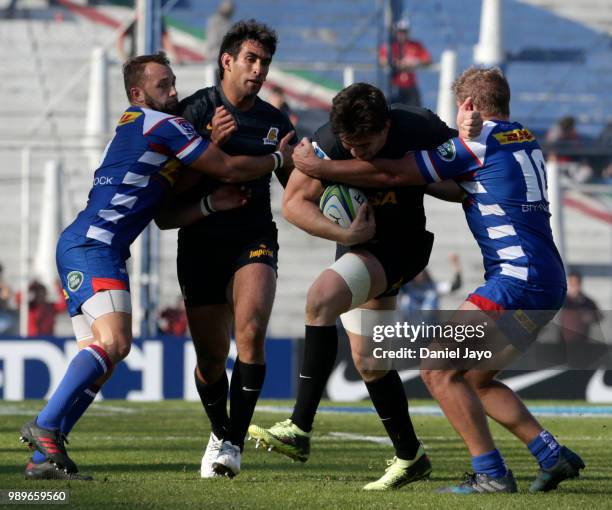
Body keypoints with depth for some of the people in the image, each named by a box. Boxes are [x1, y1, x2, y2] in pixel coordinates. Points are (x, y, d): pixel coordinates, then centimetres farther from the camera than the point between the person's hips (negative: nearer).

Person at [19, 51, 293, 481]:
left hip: (79, 248, 10)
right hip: (94, 245, -10)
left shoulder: (135, 129, 27)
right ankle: (46, 426, -29)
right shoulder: (163, 126, -4)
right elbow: (229, 169, -1)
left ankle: (44, 457, 0)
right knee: (113, 341, -24)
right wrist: (278, 158, 15)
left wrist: (210, 204, 9)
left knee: (102, 357, 5)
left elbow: (165, 215, 23)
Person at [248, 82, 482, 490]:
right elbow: (294, 203, -17)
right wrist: (345, 234, -27)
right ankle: (410, 457, 26)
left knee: (322, 297, -28)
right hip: (359, 242, 5)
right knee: (367, 360, 9)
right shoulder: (329, 142, -20)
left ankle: (300, 430, -29)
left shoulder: (420, 129, -21)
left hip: (401, 246, -5)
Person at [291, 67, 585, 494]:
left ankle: (491, 474, -10)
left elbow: (392, 173, -6)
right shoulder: (527, 141, 19)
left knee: (439, 370, -6)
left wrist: (320, 167, 1)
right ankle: (553, 455, 12)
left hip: (517, 279, -9)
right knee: (476, 379, 18)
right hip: (549, 284, 9)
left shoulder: (477, 143, -6)